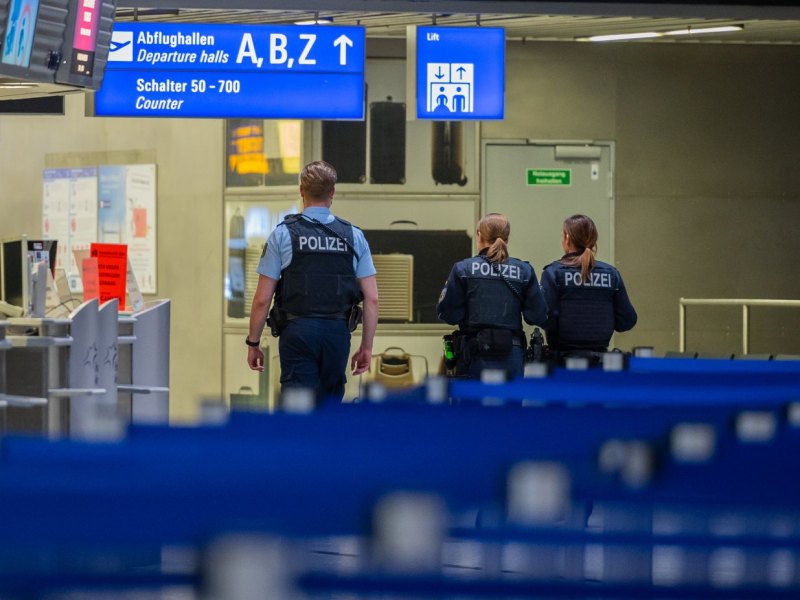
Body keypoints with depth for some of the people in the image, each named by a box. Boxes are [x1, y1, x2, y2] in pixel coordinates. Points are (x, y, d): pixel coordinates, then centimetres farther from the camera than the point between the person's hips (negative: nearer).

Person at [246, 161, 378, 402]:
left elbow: (262, 299, -3)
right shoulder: (354, 237, 5)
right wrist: (366, 346, 10)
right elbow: (371, 299, 2)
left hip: (298, 330, -3)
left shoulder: (282, 234, -2)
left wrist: (253, 343, 7)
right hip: (337, 332, 3)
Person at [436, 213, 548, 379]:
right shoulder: (524, 271, 2)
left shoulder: (463, 269, -4)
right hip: (511, 357, 2)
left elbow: (447, 313, -5)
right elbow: (538, 317, 1)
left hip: (475, 355, -2)